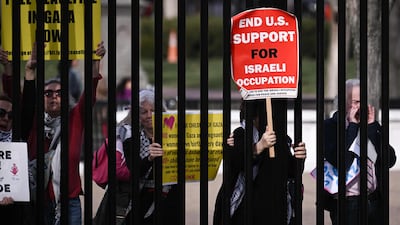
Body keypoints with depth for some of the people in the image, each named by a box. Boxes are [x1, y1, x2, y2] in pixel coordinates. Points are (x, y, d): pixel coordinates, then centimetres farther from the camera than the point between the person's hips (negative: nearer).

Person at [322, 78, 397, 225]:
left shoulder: (373, 126, 8)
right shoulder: (331, 126, -5)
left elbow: (390, 161, -3)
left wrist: (372, 126, -6)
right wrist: (352, 126, -15)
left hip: (374, 201, 4)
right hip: (346, 203, -4)